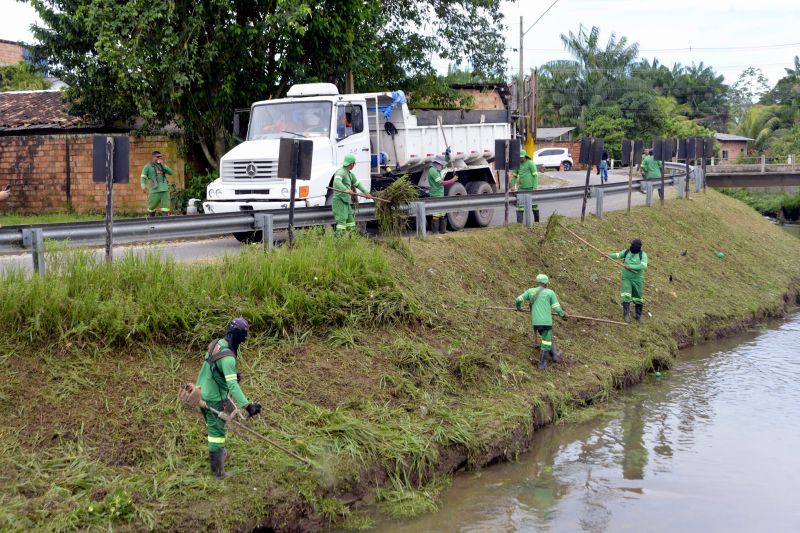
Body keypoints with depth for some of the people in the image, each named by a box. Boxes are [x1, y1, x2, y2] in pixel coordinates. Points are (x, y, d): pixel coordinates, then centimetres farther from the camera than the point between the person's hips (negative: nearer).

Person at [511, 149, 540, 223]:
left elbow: (535, 175, -10)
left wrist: (535, 187, -16)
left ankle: (537, 221, 23)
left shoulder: (530, 163, -8)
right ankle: (519, 222, -8)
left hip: (530, 187, -5)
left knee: (533, 203, 7)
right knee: (519, 204, -6)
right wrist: (513, 185, 4)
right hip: (521, 188, 5)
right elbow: (514, 176, 18)